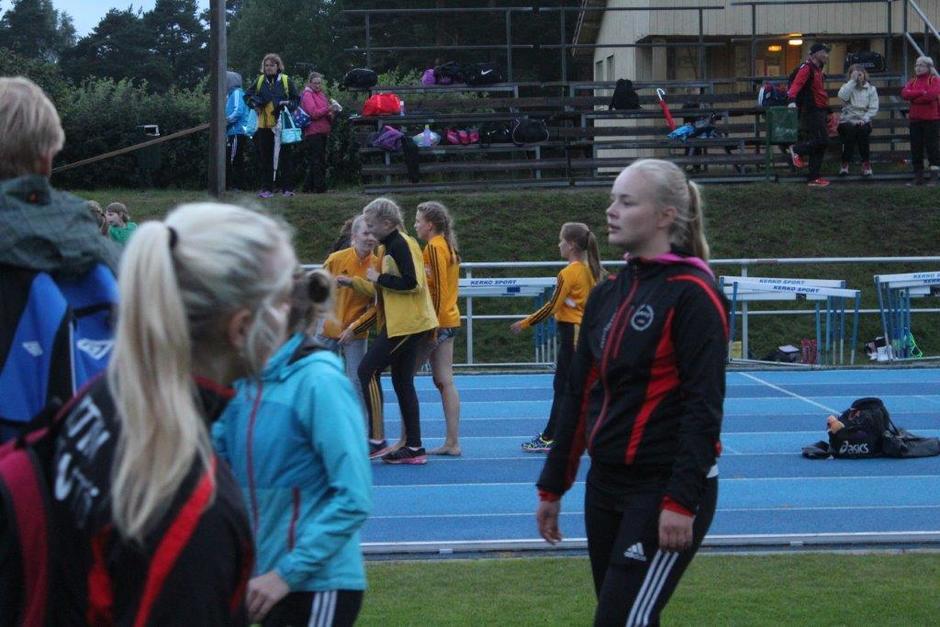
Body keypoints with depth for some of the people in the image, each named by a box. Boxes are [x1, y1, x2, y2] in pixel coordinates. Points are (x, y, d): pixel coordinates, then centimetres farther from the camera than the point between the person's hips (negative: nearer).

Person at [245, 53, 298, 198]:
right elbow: (247, 95, 18)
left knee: (284, 156, 0)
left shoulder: (286, 81, 1)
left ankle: (287, 188, 4)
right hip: (264, 125, 3)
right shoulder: (260, 81, 8)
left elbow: (296, 99, 6)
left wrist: (288, 105, -12)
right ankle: (267, 188, 9)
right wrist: (254, 104, 0)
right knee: (265, 158, 5)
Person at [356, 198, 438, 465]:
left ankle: (376, 440, -10)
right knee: (402, 381, 11)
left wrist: (379, 278, -16)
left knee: (367, 370, -11)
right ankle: (413, 448, 13)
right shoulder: (390, 245, 16)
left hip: (407, 323, -10)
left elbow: (411, 283, -24)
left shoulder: (401, 245, -15)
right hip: (402, 322, 10)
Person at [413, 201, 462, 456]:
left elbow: (438, 289, -18)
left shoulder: (433, 247, -13)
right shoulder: (447, 247, 15)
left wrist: (432, 327, -19)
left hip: (436, 321, -9)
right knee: (445, 381, 7)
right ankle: (452, 443, 6)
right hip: (450, 319, 9)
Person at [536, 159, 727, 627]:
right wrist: (552, 487, 16)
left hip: (665, 489, -8)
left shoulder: (692, 294, -12)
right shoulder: (605, 297, 11)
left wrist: (681, 501, -22)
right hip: (606, 485, 8)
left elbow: (704, 406, -17)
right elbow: (580, 396, 16)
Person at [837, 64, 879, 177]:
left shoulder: (871, 89, 10)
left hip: (863, 121, 0)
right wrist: (852, 81, -13)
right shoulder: (847, 87, 9)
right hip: (847, 120, 0)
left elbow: (873, 108, 1)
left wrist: (864, 119, -14)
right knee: (850, 130, -33)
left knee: (862, 130, -32)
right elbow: (842, 96, -15)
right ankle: (845, 164, -25)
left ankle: (866, 163, -21)